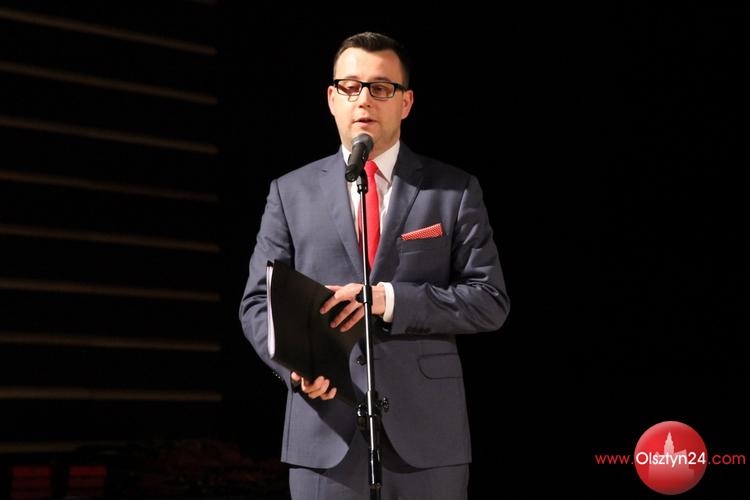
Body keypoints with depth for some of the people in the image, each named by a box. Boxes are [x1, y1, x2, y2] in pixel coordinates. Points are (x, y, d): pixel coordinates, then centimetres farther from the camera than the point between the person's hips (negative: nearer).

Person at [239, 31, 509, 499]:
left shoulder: (456, 191, 7)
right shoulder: (291, 192, 11)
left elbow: (490, 301, 1)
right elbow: (259, 302, 8)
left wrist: (391, 299, -14)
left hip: (428, 436, 0)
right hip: (326, 435, 1)